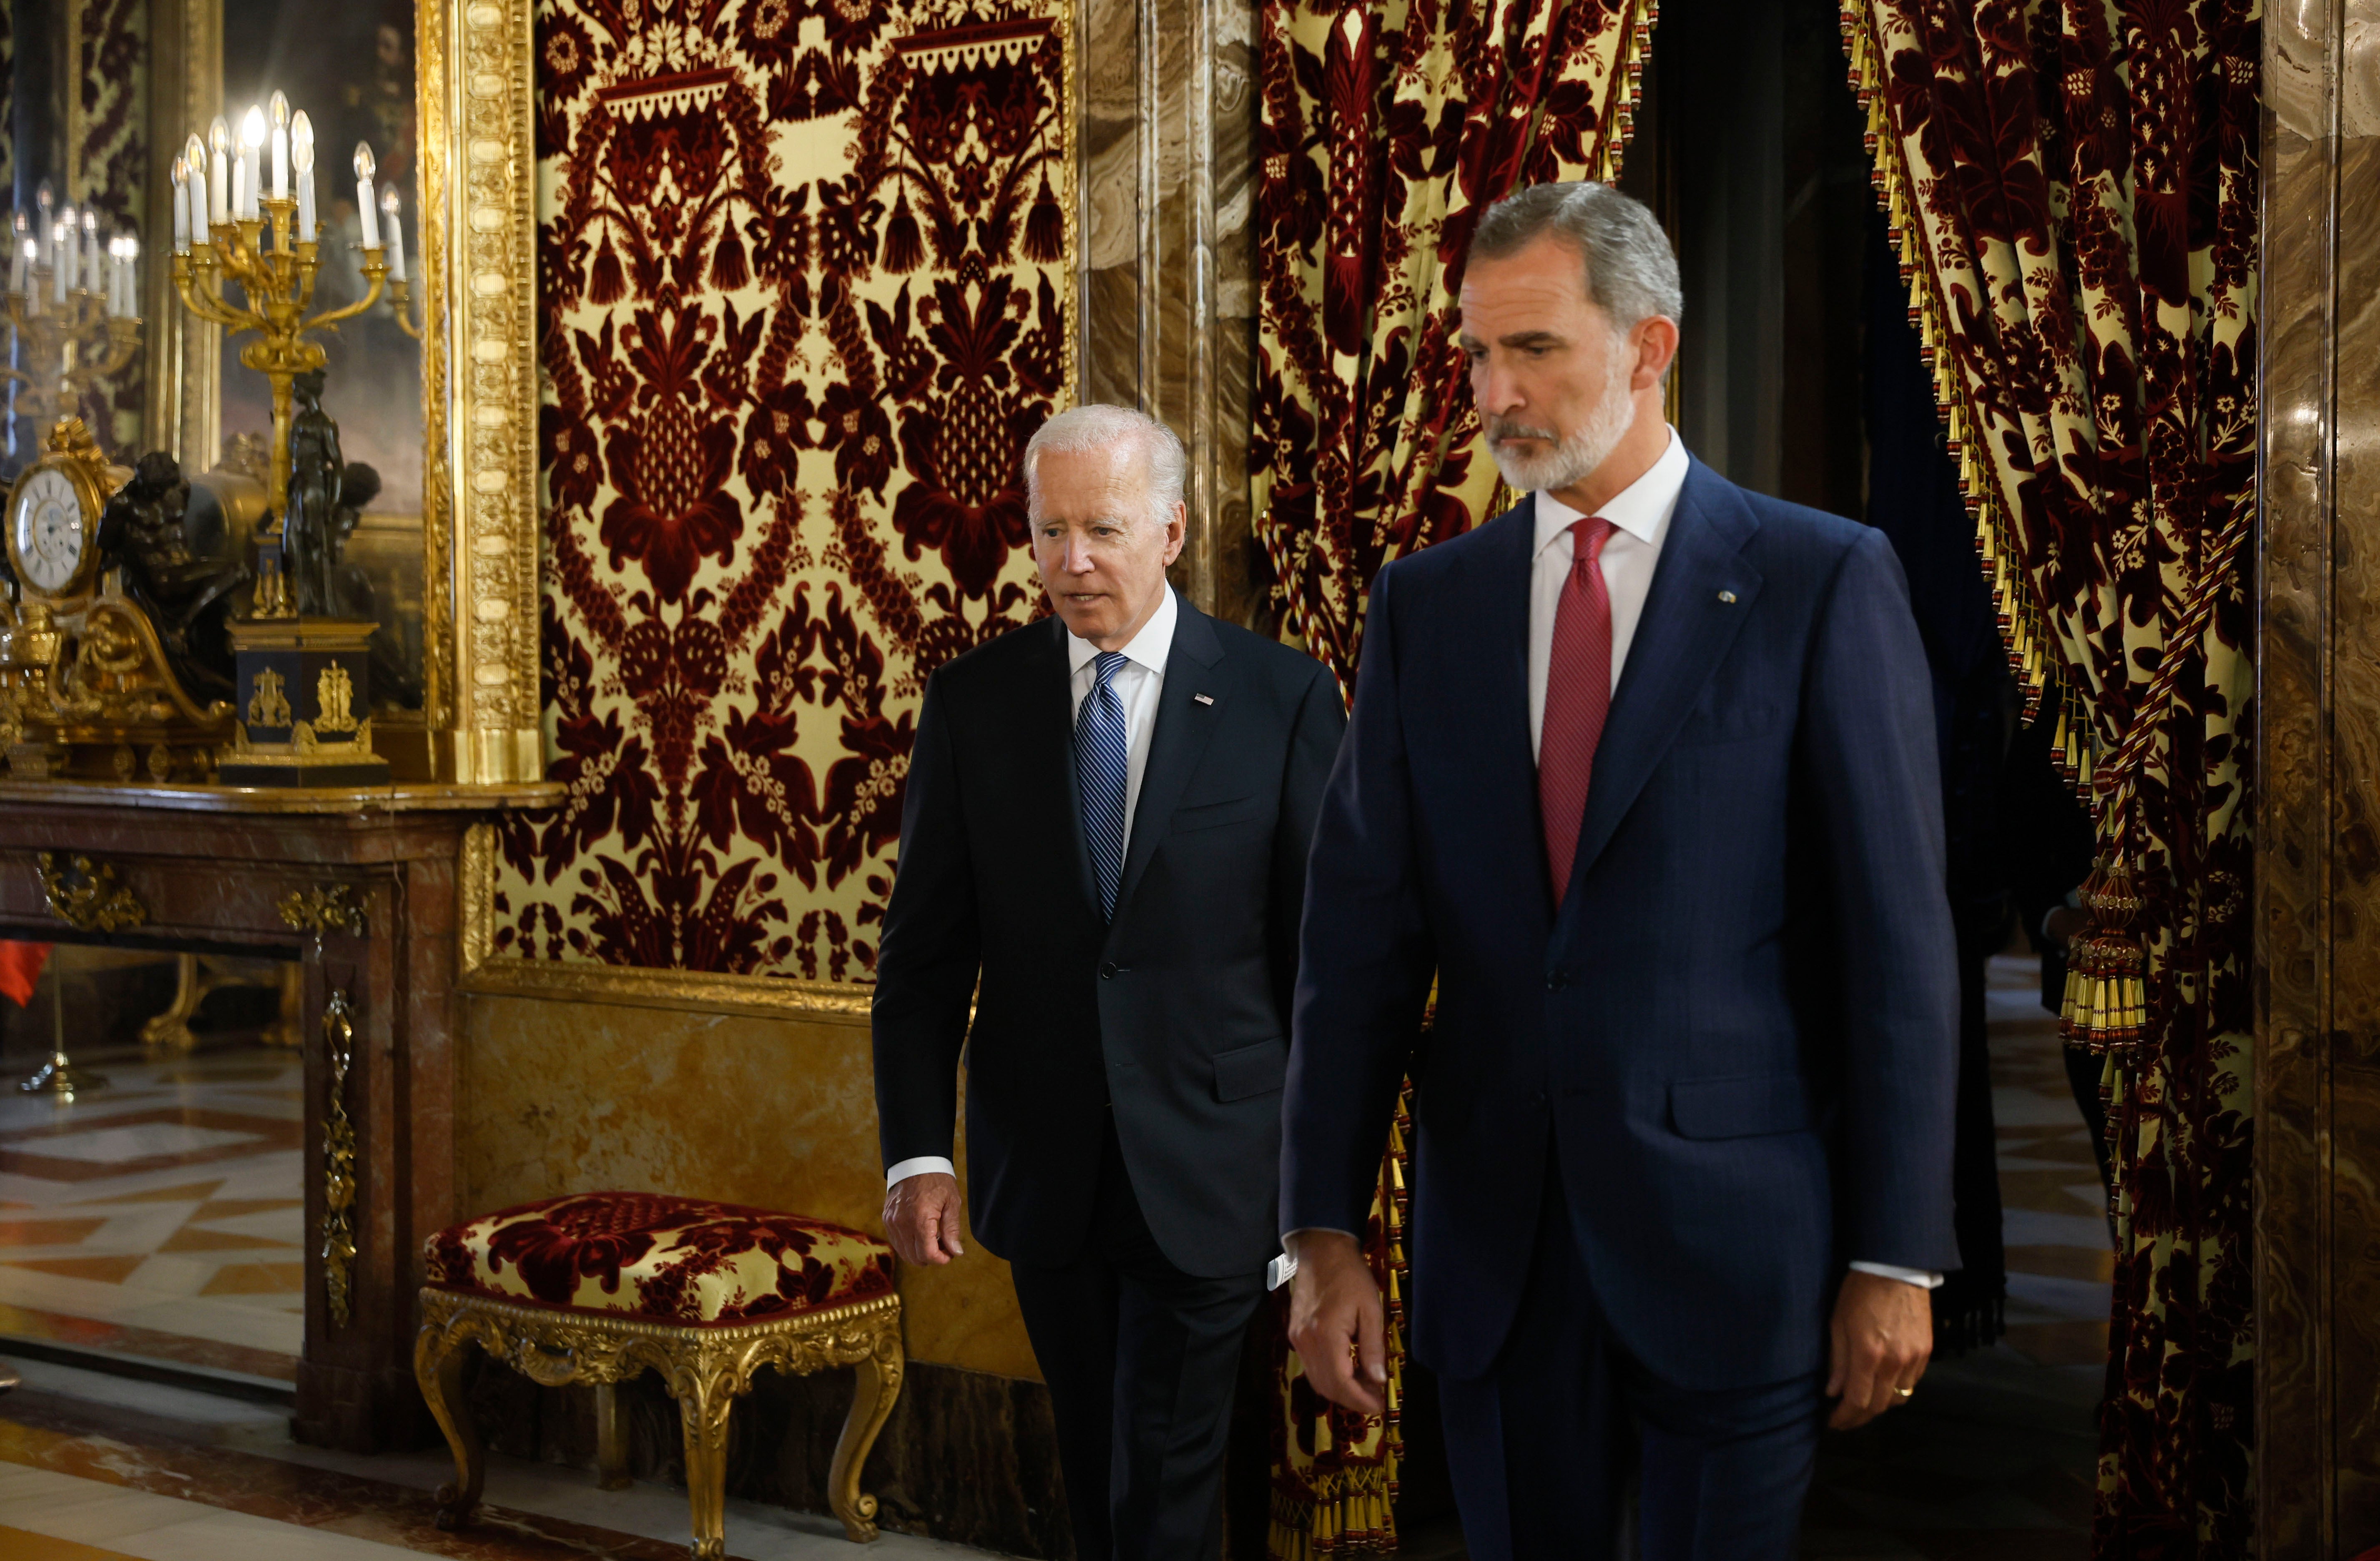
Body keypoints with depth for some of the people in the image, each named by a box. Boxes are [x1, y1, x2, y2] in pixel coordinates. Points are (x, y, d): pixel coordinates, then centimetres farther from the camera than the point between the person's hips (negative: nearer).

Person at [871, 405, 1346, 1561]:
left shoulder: (1282, 698, -5)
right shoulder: (974, 702, 1)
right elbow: (924, 952, 2)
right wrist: (917, 1153, -6)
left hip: (1206, 1167, -3)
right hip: (1041, 1166, 3)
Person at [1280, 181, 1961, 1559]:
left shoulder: (1822, 581, -3)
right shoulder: (1425, 602, 7)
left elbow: (1898, 934, -5)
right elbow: (1360, 930, 4)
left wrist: (1896, 1256, -7)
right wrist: (1326, 1232, -1)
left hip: (1732, 1237, -3)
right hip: (1492, 1250, 3)